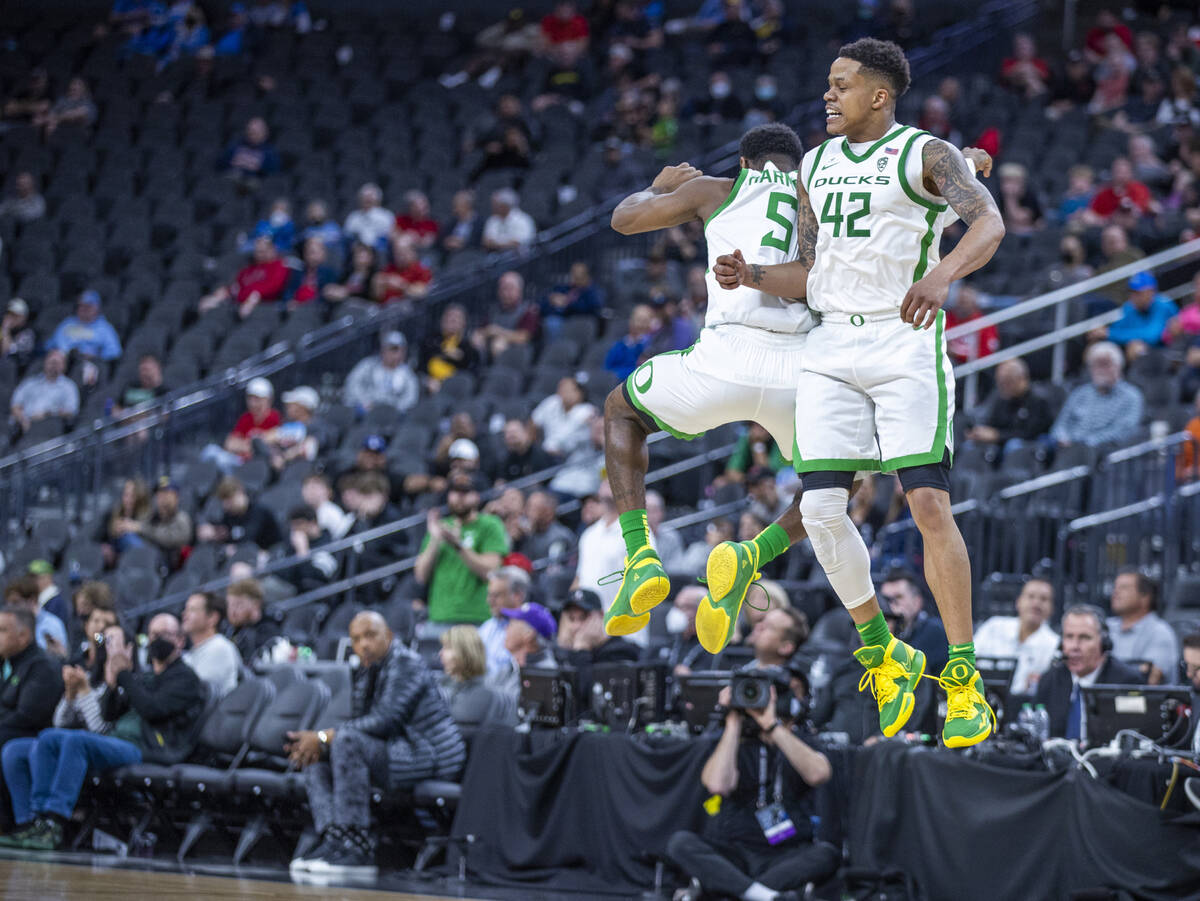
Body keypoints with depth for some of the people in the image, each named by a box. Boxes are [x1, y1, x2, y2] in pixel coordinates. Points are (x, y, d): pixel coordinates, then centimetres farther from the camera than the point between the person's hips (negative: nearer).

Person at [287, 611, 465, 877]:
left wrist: (324, 737, -22)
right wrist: (316, 741, -9)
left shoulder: (406, 664, -13)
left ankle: (357, 849, -33)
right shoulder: (366, 672, 15)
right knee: (315, 755, 7)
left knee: (349, 741, -30)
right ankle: (334, 841, -15)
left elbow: (385, 721, -24)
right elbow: (358, 720, 12)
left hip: (430, 756, -10)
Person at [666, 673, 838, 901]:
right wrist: (733, 723, -9)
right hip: (732, 853, 0)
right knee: (679, 843, -26)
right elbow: (717, 785, -13)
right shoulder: (738, 745, 9)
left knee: (827, 855, -31)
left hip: (785, 855, 0)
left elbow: (818, 774, -15)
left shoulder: (803, 744, 10)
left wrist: (772, 725, -17)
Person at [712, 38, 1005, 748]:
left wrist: (943, 274, -37)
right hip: (833, 349, 6)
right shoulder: (816, 167, 18)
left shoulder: (926, 155, -2)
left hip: (906, 345, -6)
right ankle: (883, 653, 12)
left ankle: (965, 681, -10)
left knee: (929, 503, -15)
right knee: (822, 509, -7)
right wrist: (752, 277, 2)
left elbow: (989, 223, -18)